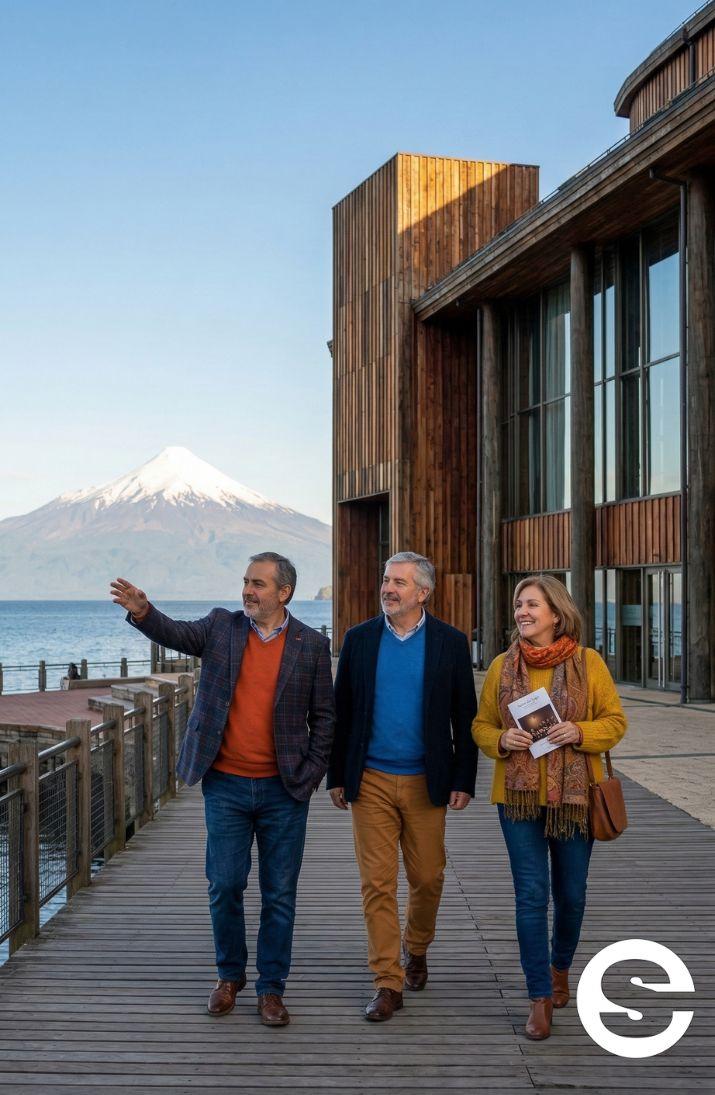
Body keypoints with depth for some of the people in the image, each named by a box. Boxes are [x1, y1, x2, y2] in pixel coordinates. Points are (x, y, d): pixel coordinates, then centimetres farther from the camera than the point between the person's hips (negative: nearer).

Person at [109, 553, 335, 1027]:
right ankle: (230, 975, 28)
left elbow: (324, 716, 3)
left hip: (284, 790, -1)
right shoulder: (221, 627, 2)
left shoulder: (312, 645, -1)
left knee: (279, 895, 6)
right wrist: (142, 611, -35)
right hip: (226, 784, 1)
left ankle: (272, 988, 20)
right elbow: (175, 633, -14)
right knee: (225, 886, 6)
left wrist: (312, 774, -3)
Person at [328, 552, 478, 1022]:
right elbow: (342, 712, 7)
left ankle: (416, 949, 37)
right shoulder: (359, 639, 3)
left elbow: (465, 716, 2)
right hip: (370, 782, 0)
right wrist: (337, 776, 5)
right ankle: (388, 983, 9)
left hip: (426, 783, 0)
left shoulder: (450, 642, 0)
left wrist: (463, 780, -3)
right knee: (377, 882, 0)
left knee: (428, 878, 10)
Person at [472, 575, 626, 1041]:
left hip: (574, 794, 0)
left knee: (570, 893, 12)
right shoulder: (502, 666, 2)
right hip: (519, 794, 0)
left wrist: (580, 732, -17)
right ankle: (540, 999, 6)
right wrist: (502, 740, -12)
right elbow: (481, 726, 9)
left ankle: (560, 968, 39)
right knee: (531, 894, -3)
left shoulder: (588, 662, -3)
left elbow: (615, 721, 1)